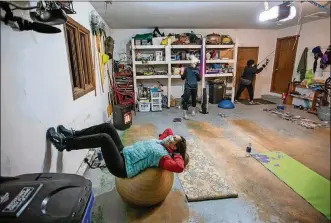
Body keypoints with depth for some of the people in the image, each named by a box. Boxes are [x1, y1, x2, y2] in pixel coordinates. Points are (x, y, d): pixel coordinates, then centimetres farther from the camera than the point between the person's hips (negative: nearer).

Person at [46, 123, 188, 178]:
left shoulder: (164, 156, -14)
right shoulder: (160, 142, 11)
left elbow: (179, 167, -30)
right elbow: (168, 130, 27)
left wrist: (178, 155, -14)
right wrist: (168, 137, 9)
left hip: (122, 167, -9)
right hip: (123, 152, 9)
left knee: (104, 138, -25)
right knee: (107, 127, 0)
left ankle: (63, 143, -10)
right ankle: (73, 135, 9)